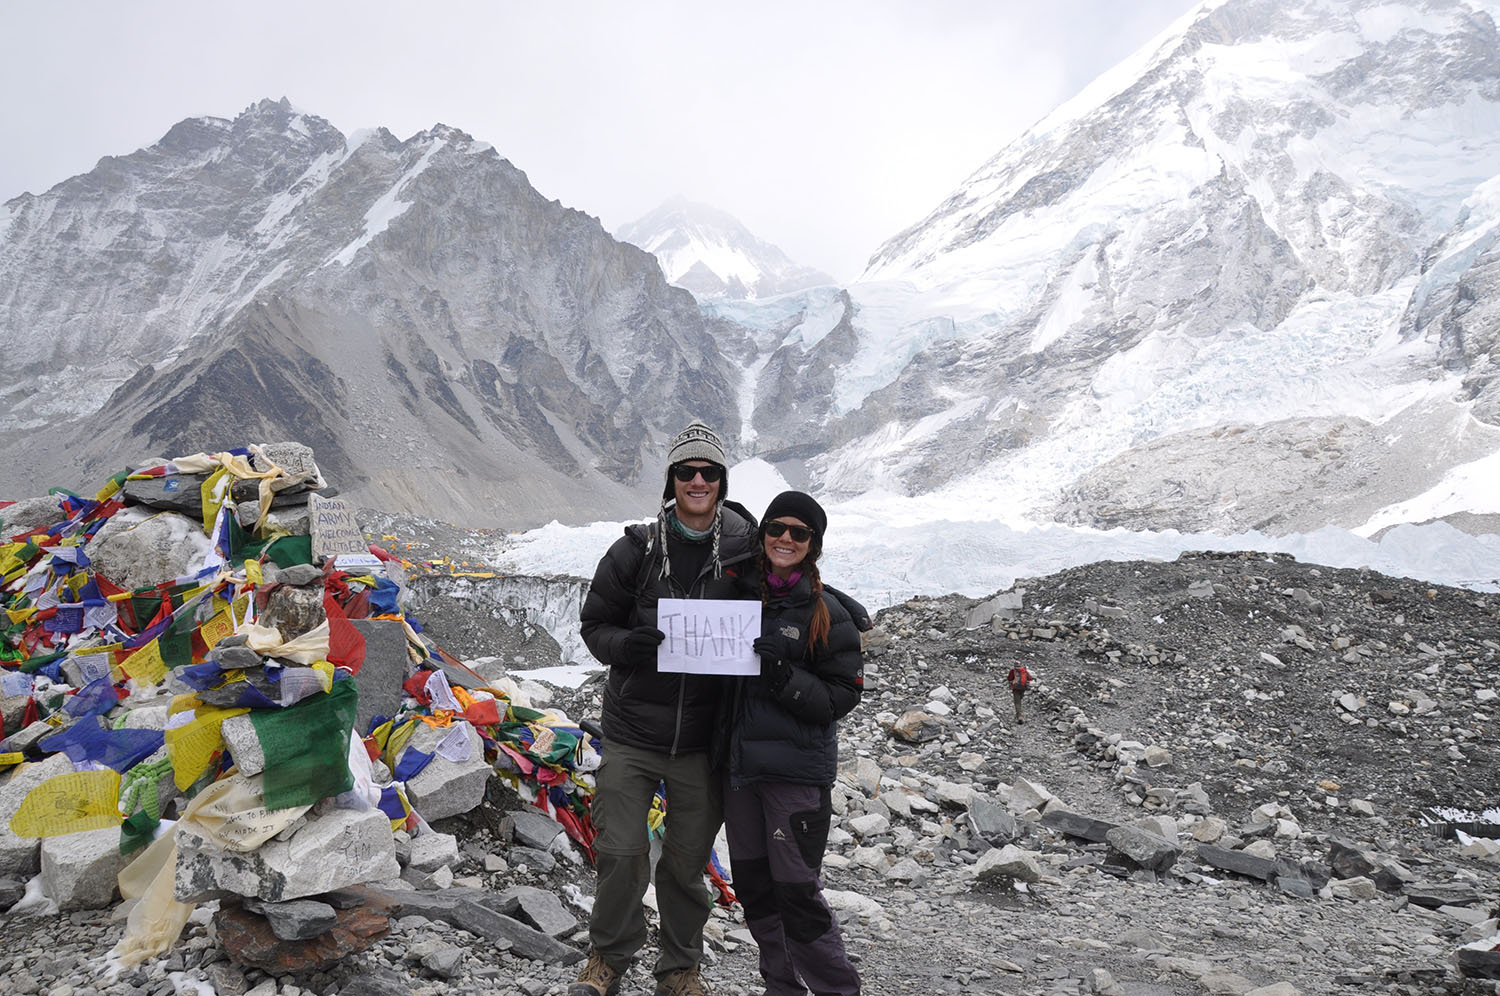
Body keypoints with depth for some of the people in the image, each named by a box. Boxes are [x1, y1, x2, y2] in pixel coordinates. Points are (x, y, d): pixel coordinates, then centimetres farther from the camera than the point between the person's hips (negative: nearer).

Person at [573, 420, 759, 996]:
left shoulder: (747, 551, -2)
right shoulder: (637, 550, -3)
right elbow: (594, 625, 3)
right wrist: (631, 645, -18)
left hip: (704, 741, 1)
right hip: (632, 734, 0)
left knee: (688, 862, 12)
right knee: (620, 852, 1)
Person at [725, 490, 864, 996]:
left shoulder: (826, 612, -7)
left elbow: (843, 696, -9)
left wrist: (785, 675, -22)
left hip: (798, 769, -5)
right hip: (740, 763, 5)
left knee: (796, 891, -4)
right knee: (752, 886, 13)